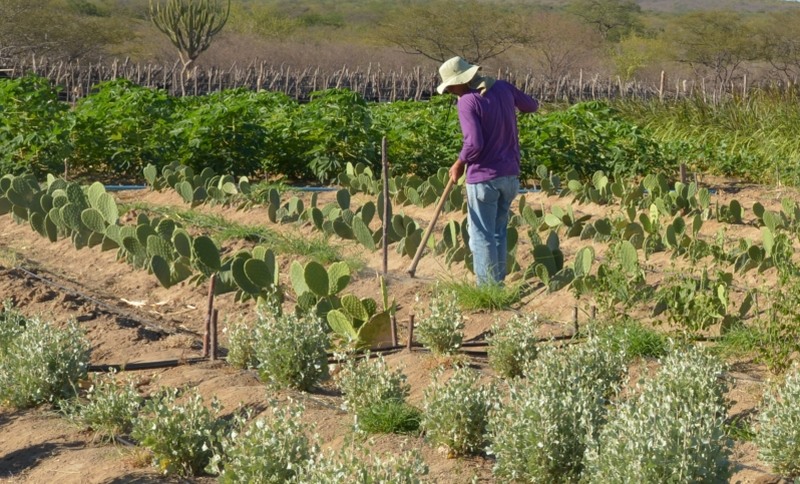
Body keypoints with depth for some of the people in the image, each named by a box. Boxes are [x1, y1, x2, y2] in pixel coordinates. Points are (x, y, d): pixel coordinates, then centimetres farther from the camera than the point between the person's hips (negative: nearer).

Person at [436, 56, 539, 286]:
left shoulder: (468, 101, -17)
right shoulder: (503, 88, 3)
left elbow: (474, 144, -24)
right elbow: (532, 106, 18)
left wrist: (459, 164, -7)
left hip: (484, 177, -7)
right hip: (510, 174, 7)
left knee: (482, 236, 2)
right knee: (499, 232, 17)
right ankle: (498, 283, 22)